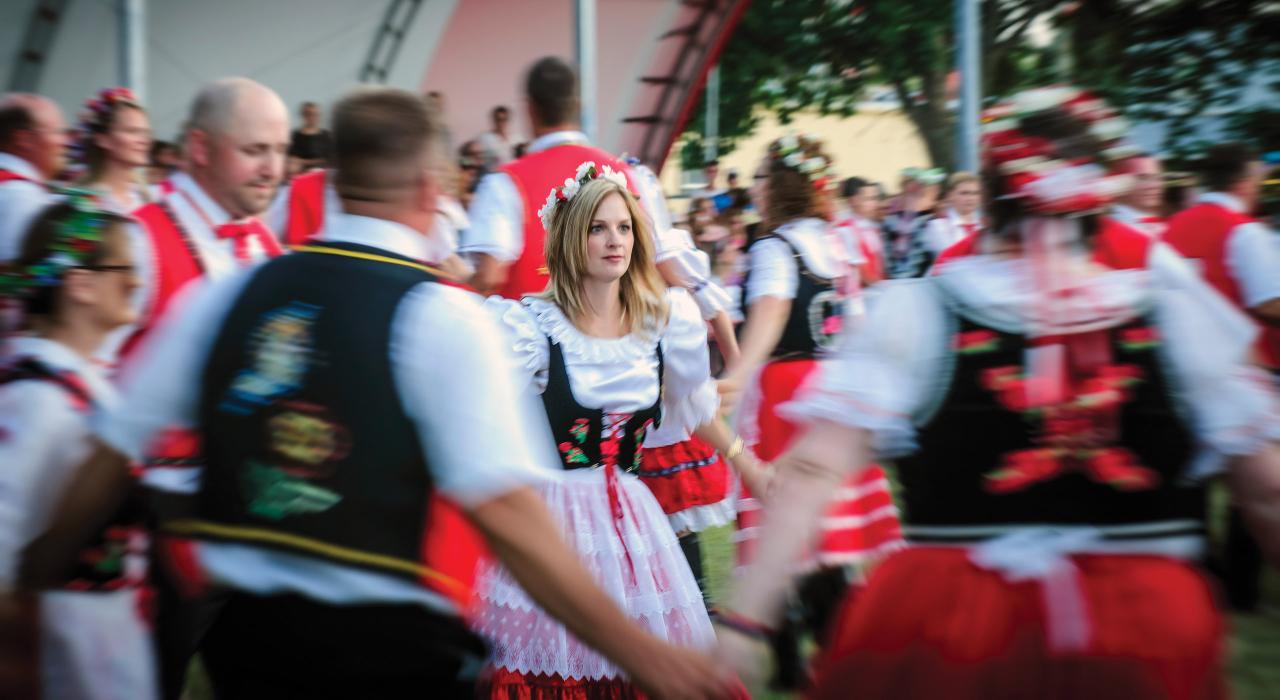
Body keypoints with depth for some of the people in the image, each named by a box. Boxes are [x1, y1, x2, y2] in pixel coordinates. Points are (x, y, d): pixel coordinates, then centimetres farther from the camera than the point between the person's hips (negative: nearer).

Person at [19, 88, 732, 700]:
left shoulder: (225, 297, 2)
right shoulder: (446, 316, -12)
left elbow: (110, 457, 8)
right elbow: (506, 515, -21)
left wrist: (36, 570, 23)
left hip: (245, 634, 4)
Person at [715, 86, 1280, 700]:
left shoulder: (915, 311, -8)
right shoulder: (1175, 311, -5)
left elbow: (812, 470, -15)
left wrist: (742, 621, -15)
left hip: (942, 626, 0)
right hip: (1149, 633, 1)